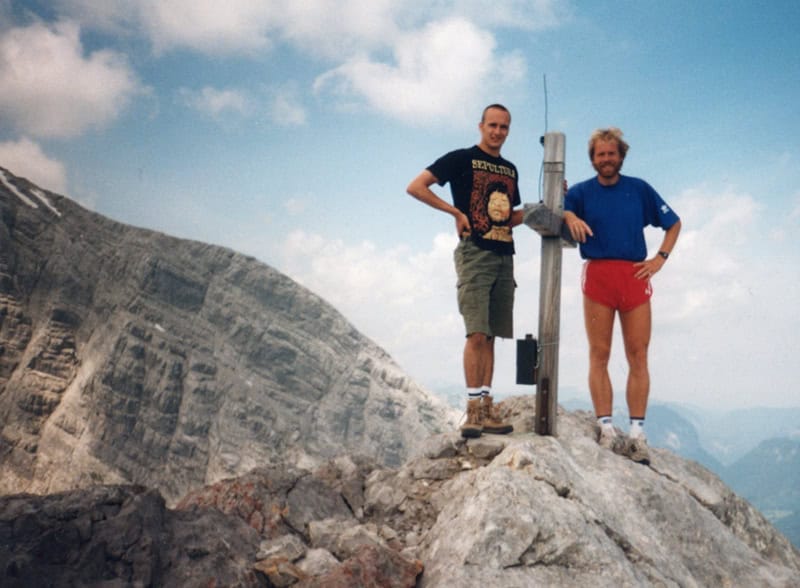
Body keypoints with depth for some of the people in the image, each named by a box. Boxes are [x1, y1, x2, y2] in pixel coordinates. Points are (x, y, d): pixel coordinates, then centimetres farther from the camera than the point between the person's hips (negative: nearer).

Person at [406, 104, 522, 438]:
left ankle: (487, 410, 9)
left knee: (490, 336, 6)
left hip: (504, 258, 6)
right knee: (477, 334, -13)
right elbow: (415, 187, -5)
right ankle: (473, 409, -10)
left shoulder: (510, 170, 21)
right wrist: (456, 212, -9)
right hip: (475, 254, -6)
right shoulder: (462, 159, 2)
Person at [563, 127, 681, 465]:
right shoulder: (581, 192, 11)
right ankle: (605, 429, -1)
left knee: (638, 357, -2)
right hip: (597, 275, -1)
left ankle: (637, 433, 1)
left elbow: (673, 223, 19)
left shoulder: (639, 189, 14)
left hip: (635, 276, 1)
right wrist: (569, 217, -24)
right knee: (599, 356, -3)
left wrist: (661, 258, 7)